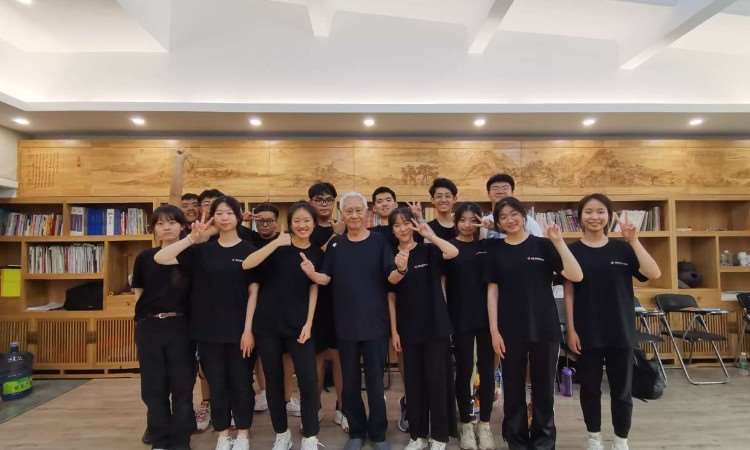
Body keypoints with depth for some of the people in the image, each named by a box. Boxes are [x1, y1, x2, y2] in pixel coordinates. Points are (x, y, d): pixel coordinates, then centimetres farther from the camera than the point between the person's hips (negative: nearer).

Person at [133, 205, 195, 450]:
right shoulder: (144, 257, 4)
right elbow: (138, 294, 9)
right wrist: (153, 310, -2)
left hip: (180, 327, -1)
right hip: (149, 327, 2)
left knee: (182, 386, 5)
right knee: (154, 387, 9)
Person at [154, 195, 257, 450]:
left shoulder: (248, 251, -2)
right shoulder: (202, 250, 4)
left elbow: (253, 292, -5)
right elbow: (160, 258, -6)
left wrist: (248, 329, -10)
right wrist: (192, 238, -16)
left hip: (238, 329, -2)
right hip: (208, 329, 2)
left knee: (241, 383, 8)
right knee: (216, 384, 11)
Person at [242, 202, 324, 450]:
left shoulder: (317, 254, 4)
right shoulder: (278, 246, -2)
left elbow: (314, 289, 3)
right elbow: (246, 264, -17)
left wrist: (309, 323, -6)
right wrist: (276, 242, -26)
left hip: (298, 324, 1)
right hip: (267, 324, 0)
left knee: (308, 380, -6)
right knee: (274, 380, 10)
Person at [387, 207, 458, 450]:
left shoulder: (428, 250, -2)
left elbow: (454, 252, -23)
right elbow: (391, 297, 4)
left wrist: (430, 235, -24)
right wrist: (394, 331, 0)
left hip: (436, 327, -2)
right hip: (408, 329, 3)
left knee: (436, 381, 3)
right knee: (413, 382, 10)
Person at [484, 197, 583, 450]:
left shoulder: (543, 245, 0)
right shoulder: (495, 250, 3)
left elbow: (576, 276, -9)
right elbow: (492, 292, 1)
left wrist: (559, 242, -17)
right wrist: (494, 330, -5)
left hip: (545, 328, 0)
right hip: (510, 330, 1)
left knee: (544, 386, 10)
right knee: (513, 387, 9)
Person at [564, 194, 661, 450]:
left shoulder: (622, 249, 3)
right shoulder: (572, 251, -2)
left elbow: (654, 274, -10)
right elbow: (569, 294, -3)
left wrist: (634, 241, -14)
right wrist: (570, 330, -8)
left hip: (620, 332, 2)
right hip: (586, 333, -1)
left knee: (622, 391, 10)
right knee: (590, 388, 10)